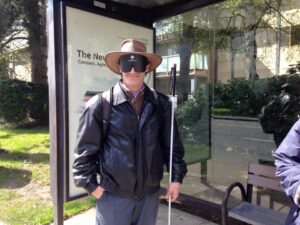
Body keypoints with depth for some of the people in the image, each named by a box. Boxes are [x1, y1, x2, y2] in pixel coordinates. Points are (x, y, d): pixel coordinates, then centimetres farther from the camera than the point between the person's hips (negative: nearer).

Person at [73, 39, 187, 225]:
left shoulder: (161, 103, 0)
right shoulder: (101, 104, -10)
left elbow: (172, 144, 6)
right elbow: (86, 148, -5)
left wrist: (177, 177, 5)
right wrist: (91, 185, -6)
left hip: (150, 194, 3)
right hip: (113, 195, -3)